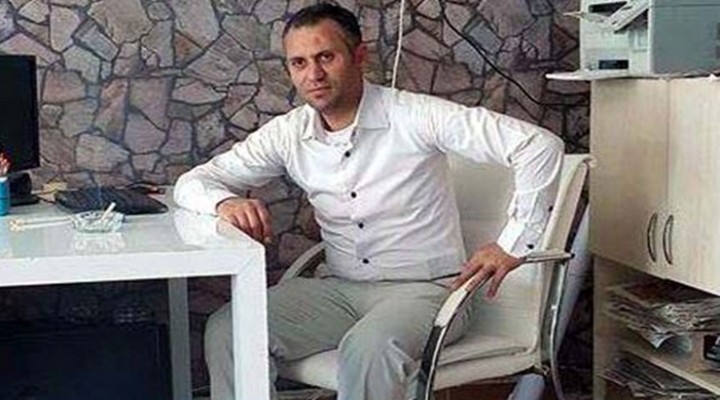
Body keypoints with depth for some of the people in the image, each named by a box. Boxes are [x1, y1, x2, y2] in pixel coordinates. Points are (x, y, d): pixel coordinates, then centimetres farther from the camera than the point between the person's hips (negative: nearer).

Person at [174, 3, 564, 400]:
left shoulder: (416, 116, -12)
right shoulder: (288, 134, 2)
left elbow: (540, 144, -16)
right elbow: (193, 182, 4)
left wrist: (512, 244, -16)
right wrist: (225, 202, -20)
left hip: (424, 289, -4)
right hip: (339, 290, 5)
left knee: (367, 348, -37)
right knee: (226, 331, -16)